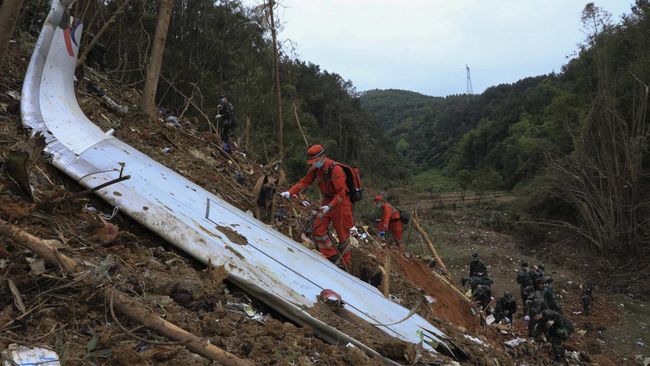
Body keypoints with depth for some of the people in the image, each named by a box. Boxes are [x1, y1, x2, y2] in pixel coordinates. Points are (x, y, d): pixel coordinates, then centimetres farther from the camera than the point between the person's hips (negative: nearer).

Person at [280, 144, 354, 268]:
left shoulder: (335, 169, -26)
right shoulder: (315, 168, -3)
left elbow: (341, 193, -28)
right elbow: (304, 182, -3)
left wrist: (330, 206, -39)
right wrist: (290, 192, -17)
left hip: (340, 203, -7)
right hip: (327, 201, 7)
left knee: (342, 234, 3)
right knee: (317, 228, -1)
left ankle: (346, 264, 20)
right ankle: (332, 256, 10)